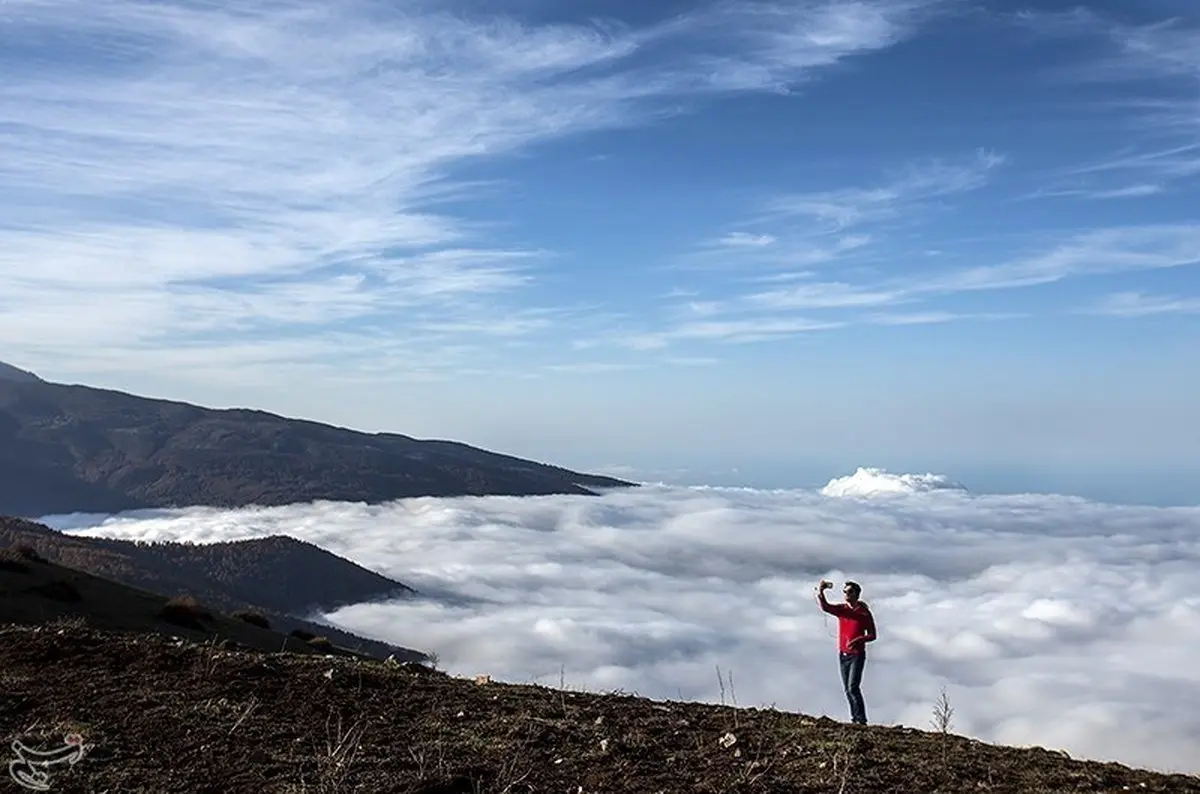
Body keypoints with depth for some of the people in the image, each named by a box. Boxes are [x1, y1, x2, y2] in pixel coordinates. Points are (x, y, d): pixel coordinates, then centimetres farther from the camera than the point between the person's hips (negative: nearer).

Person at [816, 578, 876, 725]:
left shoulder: (865, 613, -4)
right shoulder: (841, 609, 6)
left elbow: (872, 635, -1)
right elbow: (825, 607, -12)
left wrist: (858, 639, -19)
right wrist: (820, 592, -29)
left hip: (857, 654, -5)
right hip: (843, 654, 5)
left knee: (853, 687, -16)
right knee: (847, 689, 8)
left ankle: (861, 720, -14)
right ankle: (854, 718, 16)